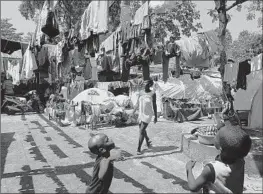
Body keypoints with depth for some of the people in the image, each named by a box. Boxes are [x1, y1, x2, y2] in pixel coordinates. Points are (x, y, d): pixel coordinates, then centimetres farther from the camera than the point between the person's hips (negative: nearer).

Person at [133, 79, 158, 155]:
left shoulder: (152, 93, -14)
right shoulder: (141, 93, -2)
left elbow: (154, 105, -8)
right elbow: (137, 104, 2)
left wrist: (156, 116, -5)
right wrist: (132, 113, -5)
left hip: (148, 115, -6)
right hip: (141, 114, 6)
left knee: (141, 131, -10)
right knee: (142, 130, 21)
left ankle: (138, 149, 0)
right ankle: (147, 141, 48)